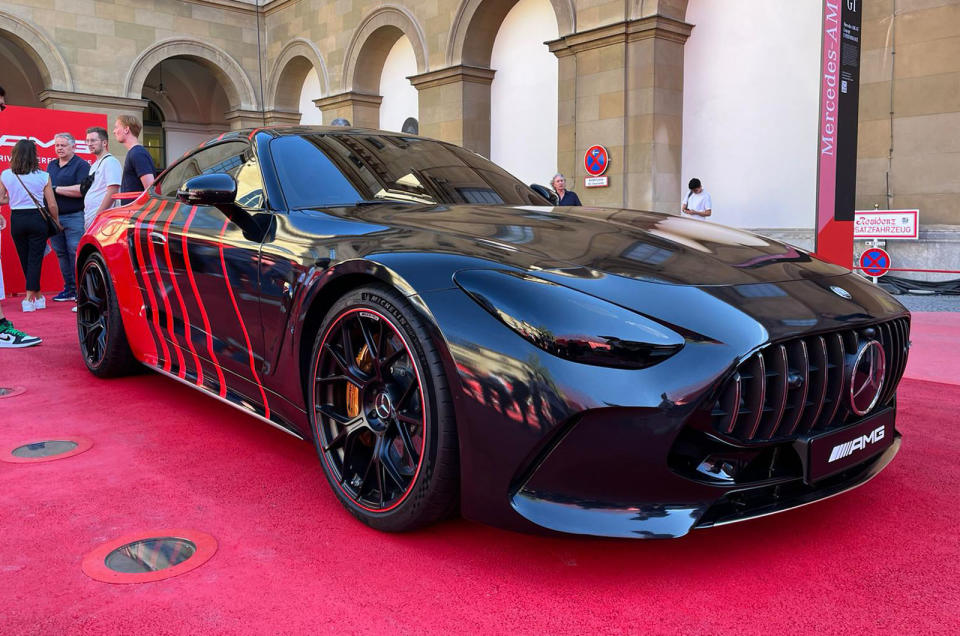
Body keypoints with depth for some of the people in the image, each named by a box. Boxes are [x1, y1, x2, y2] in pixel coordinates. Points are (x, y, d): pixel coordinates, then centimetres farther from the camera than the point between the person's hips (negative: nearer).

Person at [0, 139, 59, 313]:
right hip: (37, 219, -2)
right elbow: (52, 205, -6)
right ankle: (29, 298, -5)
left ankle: (38, 296, 24)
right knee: (35, 259, 2)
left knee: (25, 259, 15)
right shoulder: (43, 176, -7)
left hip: (17, 220, 2)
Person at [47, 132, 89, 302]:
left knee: (76, 254, -9)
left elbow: (81, 190, -17)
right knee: (61, 254, 10)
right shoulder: (51, 165, 18)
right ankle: (69, 288, 17)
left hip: (74, 217, -7)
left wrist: (56, 189, -13)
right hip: (54, 217, 7)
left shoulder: (81, 165, -5)